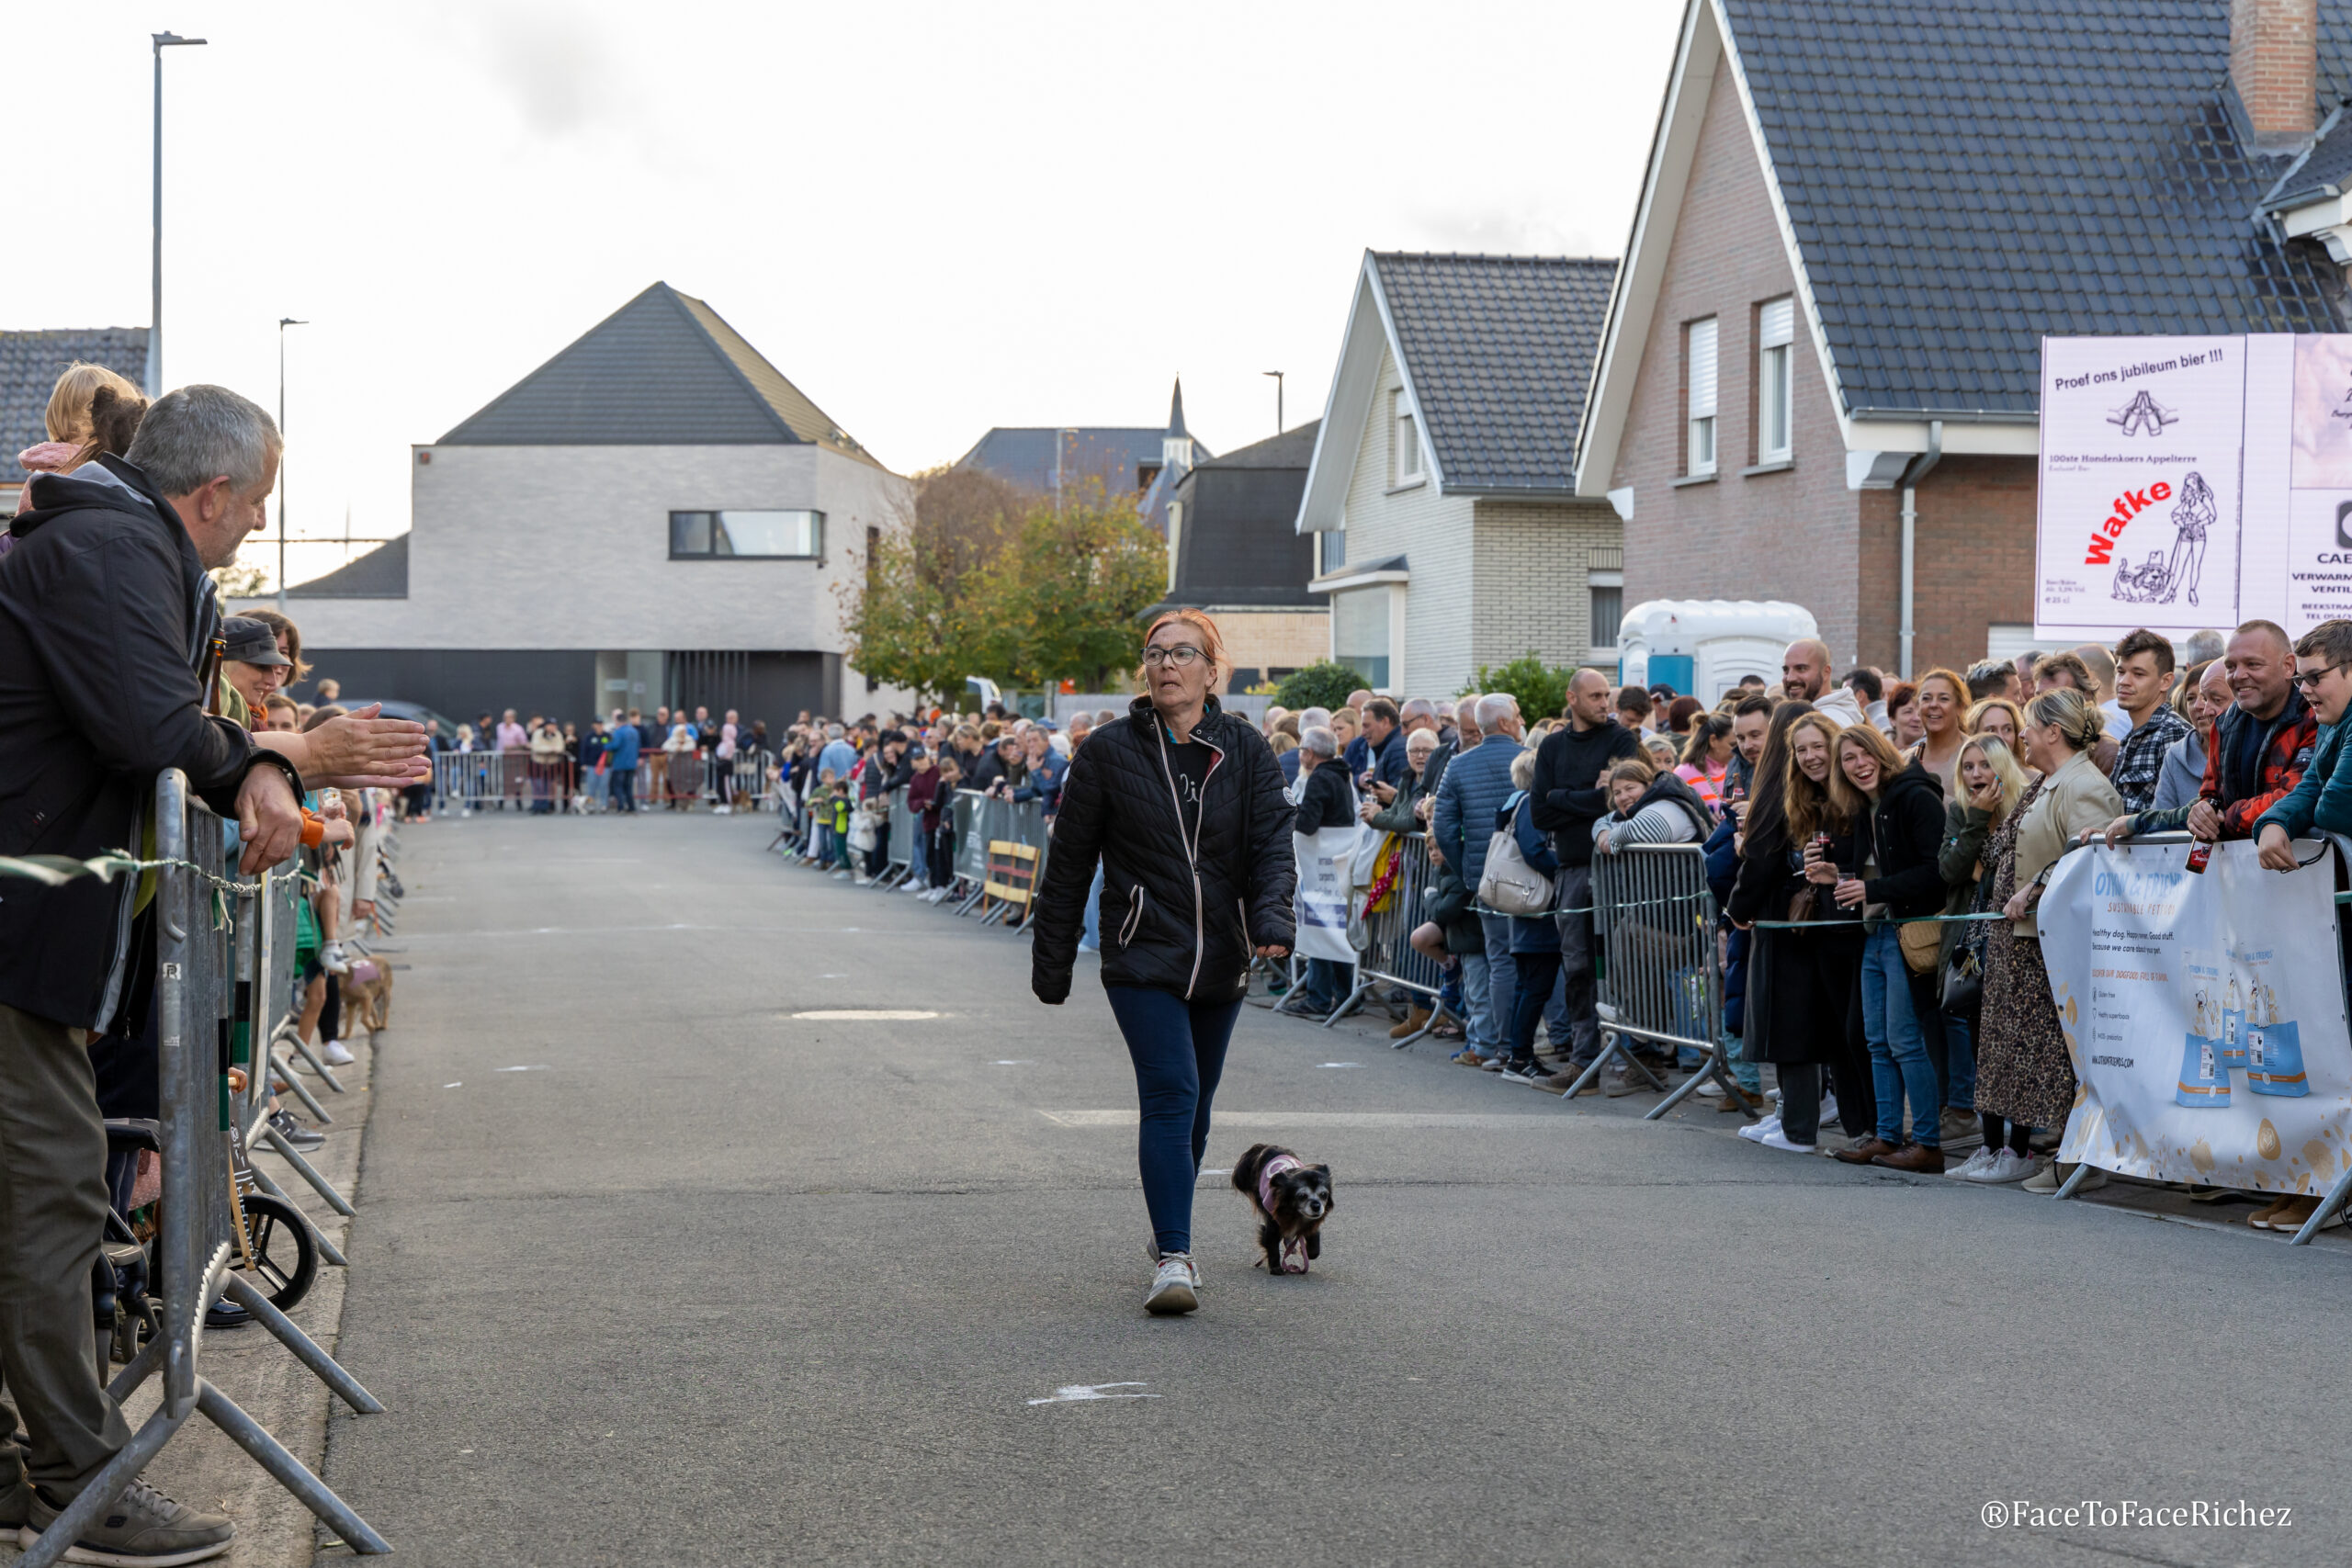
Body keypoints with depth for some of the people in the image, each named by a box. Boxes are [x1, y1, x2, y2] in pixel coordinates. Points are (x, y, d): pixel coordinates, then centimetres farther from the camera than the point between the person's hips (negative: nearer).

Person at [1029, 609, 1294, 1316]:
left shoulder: (1245, 750, 3)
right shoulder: (1109, 751, -2)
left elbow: (1273, 841, -4)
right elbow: (1069, 861, 3)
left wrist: (1272, 916, -23)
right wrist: (1052, 959, 3)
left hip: (1222, 960, 3)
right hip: (1144, 957, -3)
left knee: (1194, 1105, 14)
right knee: (1171, 1094, -17)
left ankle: (1170, 1230, 34)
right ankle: (1173, 1258, -17)